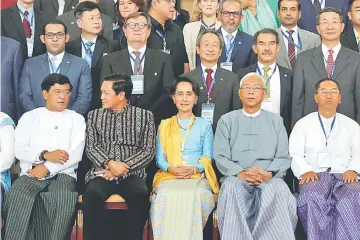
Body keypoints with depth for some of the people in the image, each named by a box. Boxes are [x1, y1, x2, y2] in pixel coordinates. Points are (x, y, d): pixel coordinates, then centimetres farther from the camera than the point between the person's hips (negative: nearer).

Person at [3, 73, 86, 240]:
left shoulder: (77, 119, 12)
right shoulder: (29, 117, 15)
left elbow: (76, 155, -1)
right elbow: (19, 150, 3)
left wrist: (47, 168, -12)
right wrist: (45, 155, -15)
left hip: (63, 173, -1)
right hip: (32, 172, 1)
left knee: (64, 197, -34)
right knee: (18, 195, -32)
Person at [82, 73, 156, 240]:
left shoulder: (144, 116, 8)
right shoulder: (94, 115, 14)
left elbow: (148, 151, 1)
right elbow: (91, 147, 5)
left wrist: (123, 167, -11)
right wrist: (109, 163, -14)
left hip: (132, 174, -1)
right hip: (102, 172, 1)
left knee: (141, 194, -34)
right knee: (91, 194, -33)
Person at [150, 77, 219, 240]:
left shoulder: (204, 125, 17)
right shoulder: (164, 125, 20)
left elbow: (207, 158, 8)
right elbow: (159, 157, 11)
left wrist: (194, 169, -14)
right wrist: (171, 168, -12)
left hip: (197, 176, -1)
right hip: (169, 176, 1)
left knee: (195, 196, -36)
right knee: (166, 196, -34)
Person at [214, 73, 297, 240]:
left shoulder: (276, 121, 18)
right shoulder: (227, 120, 15)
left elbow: (283, 157, 7)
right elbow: (220, 156, 4)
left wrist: (268, 174, -14)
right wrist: (241, 173, -15)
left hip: (269, 178, 1)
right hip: (236, 177, 0)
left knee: (278, 189, -34)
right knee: (231, 188, -35)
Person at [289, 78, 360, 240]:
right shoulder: (303, 124, 17)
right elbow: (295, 154, 7)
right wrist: (305, 171, -13)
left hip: (344, 176, 1)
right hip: (315, 176, -1)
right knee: (312, 198, -36)